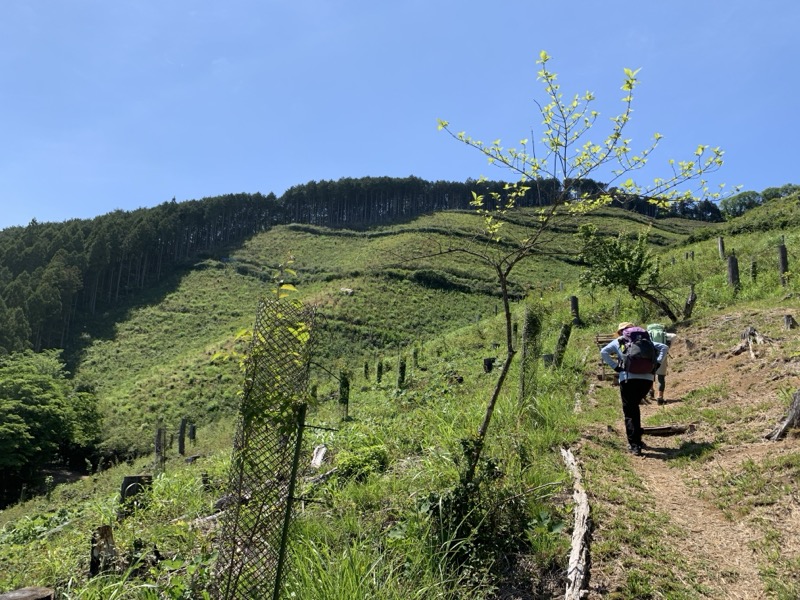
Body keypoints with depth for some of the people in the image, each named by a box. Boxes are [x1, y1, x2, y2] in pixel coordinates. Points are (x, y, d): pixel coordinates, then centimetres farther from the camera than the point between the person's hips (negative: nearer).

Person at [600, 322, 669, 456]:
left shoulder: (618, 341, 15)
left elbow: (604, 352, -2)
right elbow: (663, 347, 14)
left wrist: (616, 367, -2)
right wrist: (656, 365, 7)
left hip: (628, 378, -4)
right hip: (647, 378, 4)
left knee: (629, 412, 3)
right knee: (634, 407, 24)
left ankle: (635, 445, -4)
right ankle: (637, 438, 30)